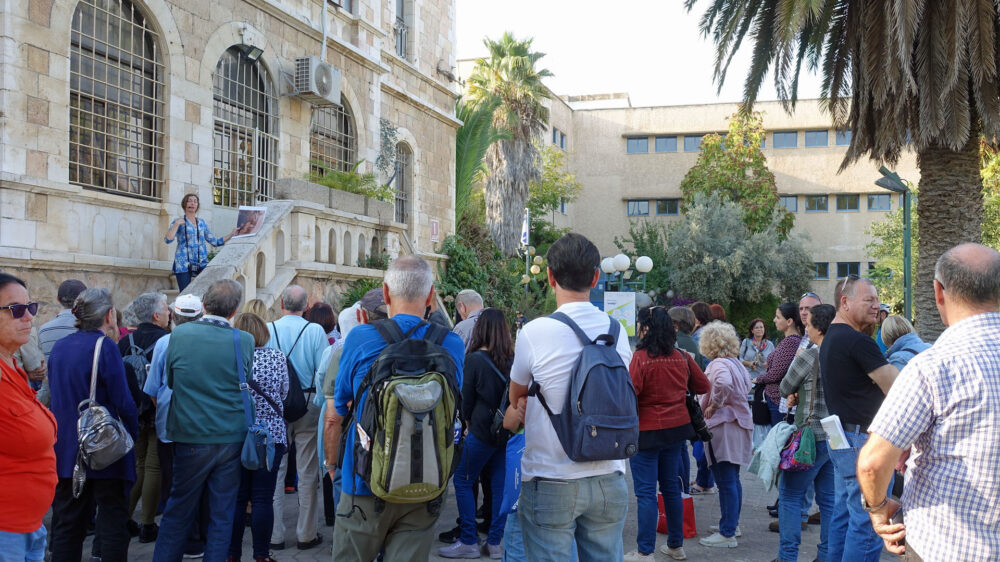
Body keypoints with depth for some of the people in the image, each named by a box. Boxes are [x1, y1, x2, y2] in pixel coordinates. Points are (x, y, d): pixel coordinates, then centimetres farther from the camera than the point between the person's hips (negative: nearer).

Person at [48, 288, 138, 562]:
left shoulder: (59, 347, 7)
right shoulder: (105, 346, -14)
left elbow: (55, 396, 14)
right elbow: (123, 401, -16)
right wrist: (133, 433, -1)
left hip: (65, 447, 6)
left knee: (67, 522, 12)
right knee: (112, 519, 3)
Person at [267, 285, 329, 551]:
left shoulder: (268, 329, -6)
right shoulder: (316, 331, -9)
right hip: (307, 404, -1)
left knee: (274, 471, 10)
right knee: (307, 472, 8)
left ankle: (274, 534, 14)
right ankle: (306, 534, 13)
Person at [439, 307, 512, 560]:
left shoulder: (475, 359, -11)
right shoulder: (513, 359, 0)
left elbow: (466, 399, -3)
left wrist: (468, 419, 13)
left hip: (482, 429, -5)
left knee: (463, 482, 7)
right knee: (500, 485, 11)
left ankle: (469, 542, 7)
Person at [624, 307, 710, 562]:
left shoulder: (641, 357, -17)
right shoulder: (681, 356, 1)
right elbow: (703, 386, 10)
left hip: (647, 430, -6)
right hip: (676, 427, 6)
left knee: (646, 492, 0)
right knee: (671, 487, 18)